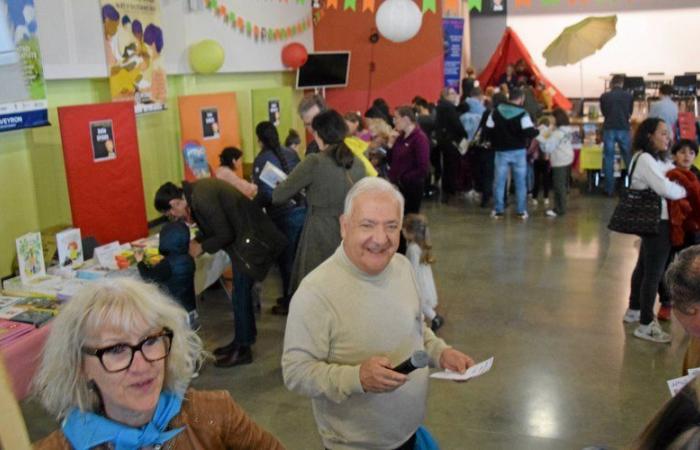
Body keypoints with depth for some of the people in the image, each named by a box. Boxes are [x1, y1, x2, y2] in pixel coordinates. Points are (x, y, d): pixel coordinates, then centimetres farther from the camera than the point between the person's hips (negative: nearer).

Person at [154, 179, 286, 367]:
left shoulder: (202, 198, -25)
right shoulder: (195, 190, 4)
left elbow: (225, 234, -20)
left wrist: (201, 247, -7)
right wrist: (196, 241, 3)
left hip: (249, 240, -10)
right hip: (242, 238, 10)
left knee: (240, 295, -3)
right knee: (241, 292, 17)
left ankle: (242, 349, 8)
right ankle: (245, 338, 30)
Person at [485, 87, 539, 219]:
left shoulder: (496, 111, 1)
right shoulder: (522, 114, -11)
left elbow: (488, 130, 4)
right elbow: (530, 132, -19)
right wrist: (537, 131, 2)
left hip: (501, 151, 2)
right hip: (518, 151, -2)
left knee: (499, 181, 7)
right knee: (520, 182, 7)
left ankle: (498, 210, 8)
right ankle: (521, 211, 10)